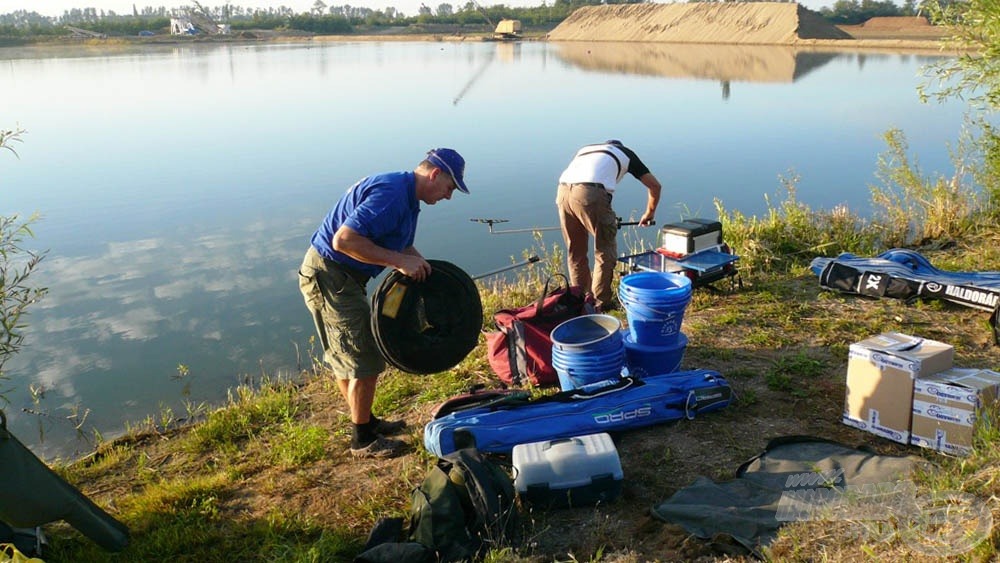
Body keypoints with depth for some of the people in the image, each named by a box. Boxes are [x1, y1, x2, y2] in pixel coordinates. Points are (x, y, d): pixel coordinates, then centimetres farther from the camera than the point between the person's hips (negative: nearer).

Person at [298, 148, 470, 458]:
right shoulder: (391, 194, -23)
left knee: (346, 357, 21)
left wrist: (421, 266, 1)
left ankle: (365, 421, 37)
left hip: (338, 276, 10)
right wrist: (400, 261, -27)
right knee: (365, 360, -2)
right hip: (329, 277, -10)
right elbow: (343, 239, -31)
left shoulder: (406, 196, 11)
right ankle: (363, 440, 13)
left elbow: (403, 247, 20)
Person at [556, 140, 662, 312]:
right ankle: (601, 301, 18)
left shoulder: (585, 149, 39)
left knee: (575, 251, 21)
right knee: (606, 252, 13)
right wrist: (649, 214, 45)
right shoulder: (626, 153, 29)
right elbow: (655, 185, 28)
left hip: (563, 190, 5)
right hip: (591, 193, -4)